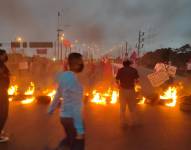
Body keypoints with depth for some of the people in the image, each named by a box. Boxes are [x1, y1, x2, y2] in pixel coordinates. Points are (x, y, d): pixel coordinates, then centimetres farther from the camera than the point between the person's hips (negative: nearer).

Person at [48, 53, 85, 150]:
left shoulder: (63, 75, 3)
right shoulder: (73, 79, -23)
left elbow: (58, 95, 17)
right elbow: (76, 106, -25)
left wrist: (51, 109, 31)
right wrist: (80, 129, -24)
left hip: (64, 116, 9)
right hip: (72, 118, -9)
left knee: (70, 140, 28)